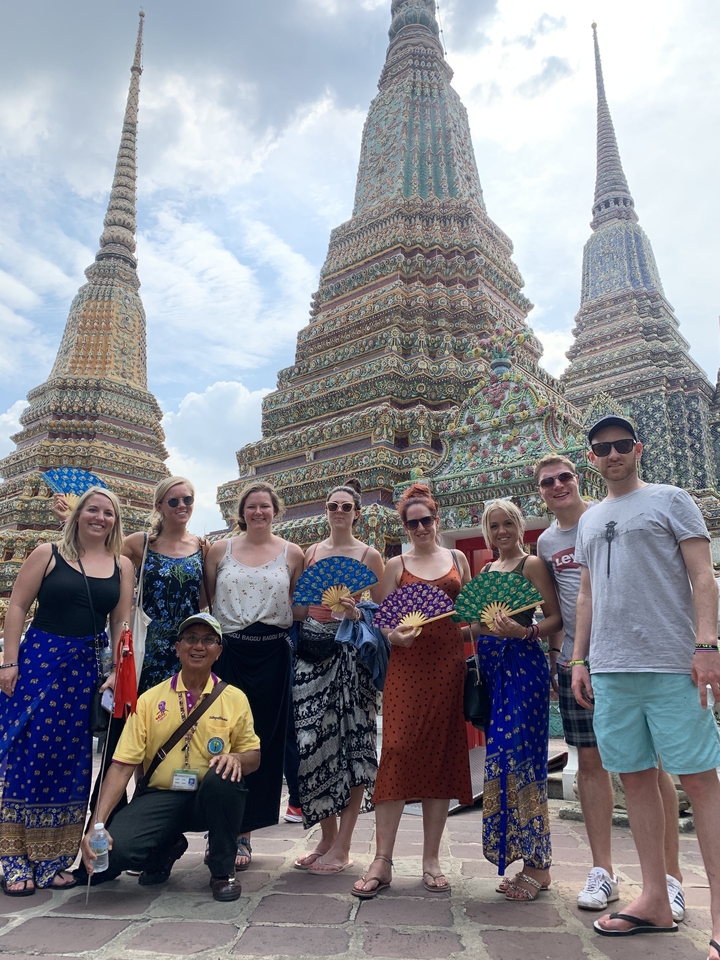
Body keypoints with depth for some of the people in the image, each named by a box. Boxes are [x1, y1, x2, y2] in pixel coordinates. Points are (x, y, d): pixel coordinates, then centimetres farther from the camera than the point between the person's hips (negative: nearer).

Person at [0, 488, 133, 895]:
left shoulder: (122, 565, 8)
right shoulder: (48, 554, 1)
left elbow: (121, 623, 7)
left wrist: (117, 673, -1)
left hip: (87, 670, 3)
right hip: (39, 662, -2)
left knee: (72, 761, 7)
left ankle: (54, 859, 21)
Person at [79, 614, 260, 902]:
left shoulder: (235, 698, 3)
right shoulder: (150, 699, 2)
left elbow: (254, 757, 7)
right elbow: (121, 766, -4)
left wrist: (236, 758, -18)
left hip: (210, 799, 0)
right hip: (159, 796, 1)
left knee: (224, 776, -34)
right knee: (114, 850, -26)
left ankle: (222, 870, -6)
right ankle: (167, 849, 13)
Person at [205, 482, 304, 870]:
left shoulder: (292, 554, 5)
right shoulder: (220, 550, 7)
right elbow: (204, 600, 8)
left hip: (272, 656, 0)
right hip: (227, 653, 1)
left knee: (262, 744, 5)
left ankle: (243, 834, 20)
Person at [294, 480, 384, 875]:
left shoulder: (369, 555, 2)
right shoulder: (311, 552, 13)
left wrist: (357, 614, -16)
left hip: (350, 651, -3)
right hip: (311, 647, 4)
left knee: (350, 742, -3)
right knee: (311, 740, 0)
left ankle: (341, 847, 9)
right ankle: (326, 838, 18)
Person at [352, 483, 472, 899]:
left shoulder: (457, 559, 13)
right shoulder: (396, 565, 9)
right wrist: (394, 635, -13)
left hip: (449, 662, 2)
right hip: (407, 662, -1)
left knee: (442, 755, 4)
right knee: (398, 752, -8)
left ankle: (432, 859, 14)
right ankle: (383, 861, -1)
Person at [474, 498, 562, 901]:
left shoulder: (532, 564, -4)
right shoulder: (487, 570, 18)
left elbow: (556, 618, -11)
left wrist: (524, 632, -26)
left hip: (523, 665, -7)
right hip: (493, 668, 7)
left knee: (518, 756, -8)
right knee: (502, 758, 7)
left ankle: (539, 864, 5)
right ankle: (530, 859, 19)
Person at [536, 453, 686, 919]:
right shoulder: (545, 542, 12)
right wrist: (554, 652, 12)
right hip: (576, 660, 4)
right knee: (591, 761, 8)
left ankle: (670, 876, 11)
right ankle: (603, 871, 18)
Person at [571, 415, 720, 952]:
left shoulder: (670, 500, 5)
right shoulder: (589, 520, 19)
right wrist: (579, 659, 14)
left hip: (672, 666, -5)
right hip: (610, 670, 5)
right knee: (636, 778, 9)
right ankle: (656, 902, 21)